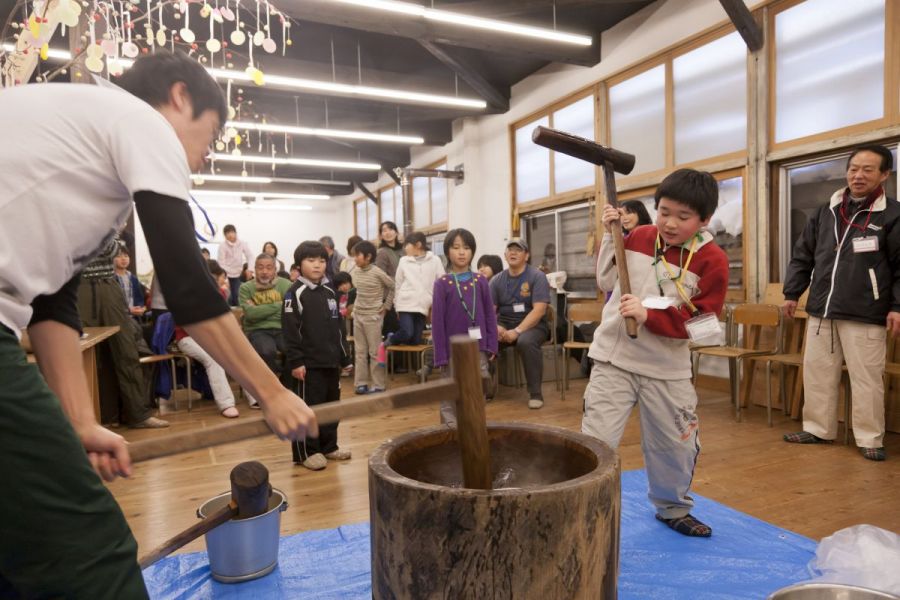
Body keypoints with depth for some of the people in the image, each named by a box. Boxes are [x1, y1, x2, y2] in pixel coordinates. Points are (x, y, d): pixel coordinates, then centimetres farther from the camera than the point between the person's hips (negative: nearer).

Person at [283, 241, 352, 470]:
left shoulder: (330, 292, 13)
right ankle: (307, 451, 11)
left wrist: (344, 356, 17)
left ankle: (329, 446, 26)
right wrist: (295, 361, -18)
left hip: (331, 361, 7)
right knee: (309, 406, -1)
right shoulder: (295, 293, -8)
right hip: (310, 362, -7)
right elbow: (290, 331, -13)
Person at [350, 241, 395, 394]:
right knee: (360, 351, 9)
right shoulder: (354, 272, 3)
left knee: (375, 352, 0)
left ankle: (378, 385, 7)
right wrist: (355, 307, 11)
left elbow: (393, 287, -3)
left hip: (373, 316, -5)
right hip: (358, 315, 5)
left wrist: (386, 306, -2)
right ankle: (361, 383, 16)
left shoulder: (377, 273, -12)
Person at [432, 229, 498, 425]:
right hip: (453, 349, -2)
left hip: (478, 347, 2)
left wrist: (492, 345, 0)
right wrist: (441, 355, -7)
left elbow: (490, 315, 6)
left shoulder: (481, 281, 2)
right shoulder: (442, 283, -4)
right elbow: (437, 320, -4)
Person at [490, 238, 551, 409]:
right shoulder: (497, 280, 7)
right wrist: (495, 326, -18)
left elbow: (539, 310, -15)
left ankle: (535, 393, -18)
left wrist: (517, 331, -24)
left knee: (526, 342, -36)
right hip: (504, 323, 4)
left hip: (531, 325, -3)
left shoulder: (537, 277, -6)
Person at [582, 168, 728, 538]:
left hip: (667, 368, 0)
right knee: (595, 441, -5)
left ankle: (673, 509, 42)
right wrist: (610, 236, 0)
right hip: (614, 358, 0)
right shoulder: (637, 238, -1)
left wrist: (648, 315, -24)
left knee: (676, 445, 16)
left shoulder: (712, 261, -8)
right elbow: (606, 282, 10)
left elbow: (697, 323, -12)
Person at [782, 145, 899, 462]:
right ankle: (818, 429, 23)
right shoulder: (825, 212, 11)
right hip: (820, 312, 5)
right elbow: (802, 255, 15)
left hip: (865, 316, -4)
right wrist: (792, 293, 10)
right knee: (817, 373, 10)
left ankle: (870, 439, 15)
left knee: (866, 379, 2)